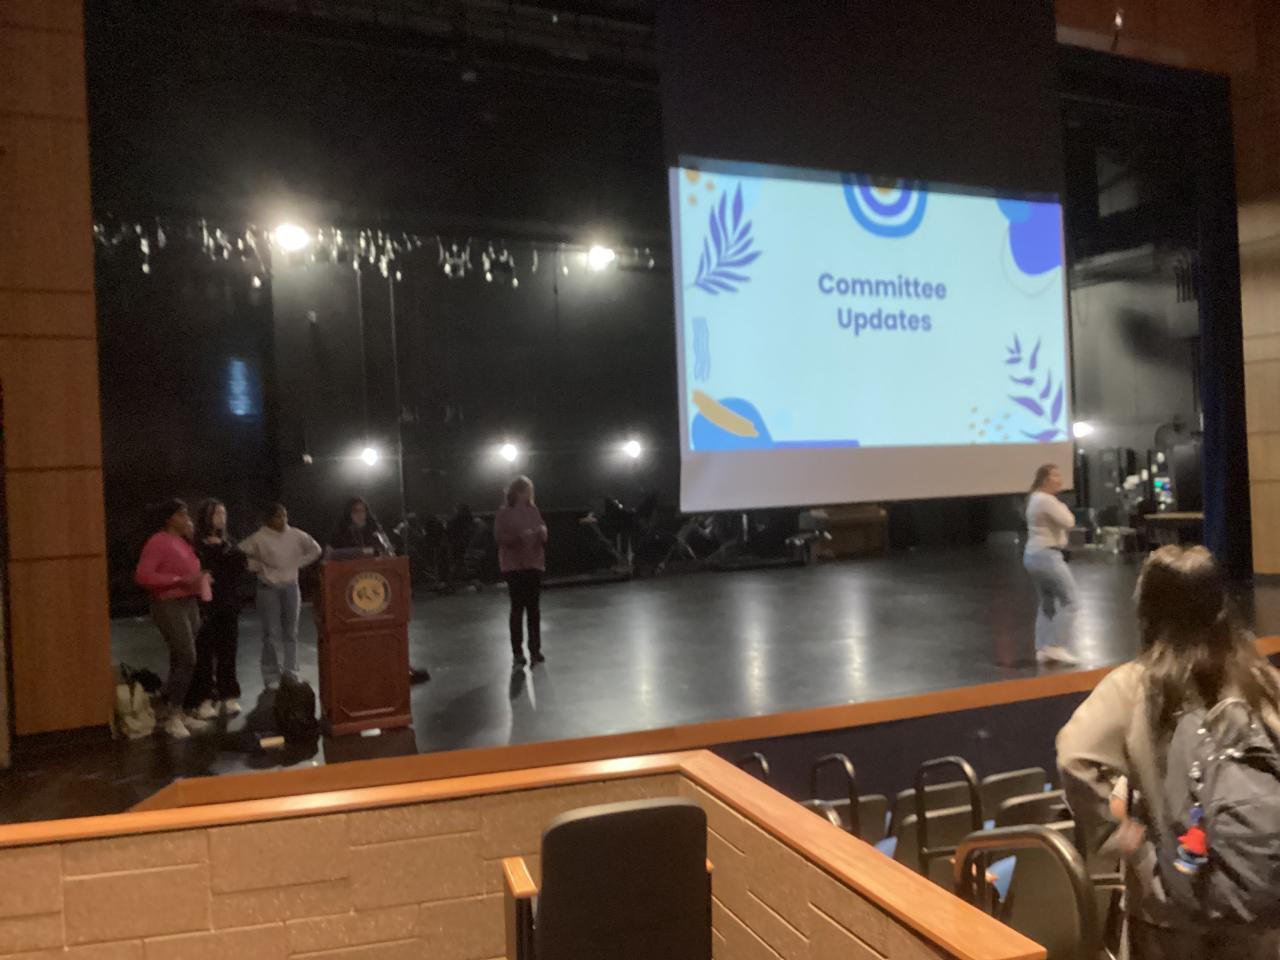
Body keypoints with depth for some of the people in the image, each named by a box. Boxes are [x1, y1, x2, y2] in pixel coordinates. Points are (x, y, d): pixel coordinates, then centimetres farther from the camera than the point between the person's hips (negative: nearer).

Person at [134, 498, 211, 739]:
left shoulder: (183, 541, 14)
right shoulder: (158, 541, -11)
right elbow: (142, 576, -20)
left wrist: (200, 579, 9)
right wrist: (179, 580, -22)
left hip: (190, 603, 9)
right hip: (170, 606, -9)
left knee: (181, 661, 11)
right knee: (187, 659, -11)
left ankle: (180, 712, 18)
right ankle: (172, 716, -1)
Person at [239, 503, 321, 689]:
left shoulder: (296, 535, 1)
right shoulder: (259, 538, -7)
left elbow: (315, 550, 12)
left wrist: (299, 563, 2)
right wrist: (257, 567, -8)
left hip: (291, 587, 3)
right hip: (269, 588, -3)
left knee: (291, 633, 7)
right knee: (271, 634, -5)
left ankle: (291, 674, 15)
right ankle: (271, 677, 3)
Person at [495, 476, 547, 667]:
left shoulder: (533, 509, 8)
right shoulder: (505, 511, -5)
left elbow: (542, 531, 13)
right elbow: (498, 536, -9)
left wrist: (542, 532, -10)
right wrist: (519, 536, -23)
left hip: (534, 563, 4)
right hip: (514, 565, -4)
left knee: (534, 608, 5)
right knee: (518, 607, -2)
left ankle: (535, 649, 13)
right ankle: (517, 651, 7)